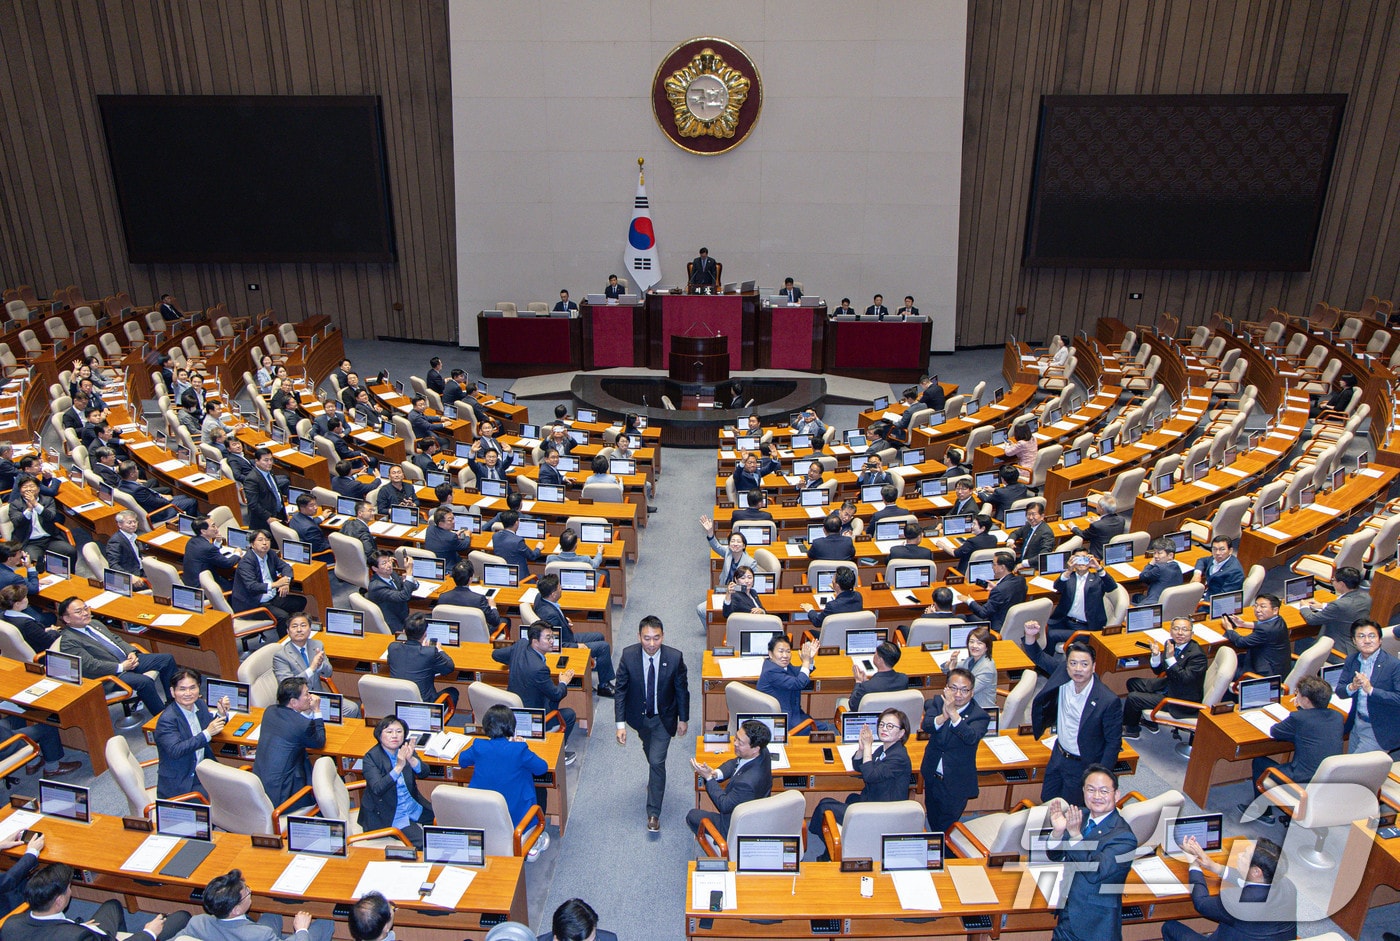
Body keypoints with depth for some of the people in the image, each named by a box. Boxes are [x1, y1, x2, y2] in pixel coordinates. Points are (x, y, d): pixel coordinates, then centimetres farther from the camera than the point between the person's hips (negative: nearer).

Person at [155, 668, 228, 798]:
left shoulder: (200, 704, 2)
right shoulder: (167, 719, -19)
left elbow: (211, 724, 18)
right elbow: (175, 750, -29)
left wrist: (222, 714, -4)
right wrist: (207, 734, -33)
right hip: (180, 782, -7)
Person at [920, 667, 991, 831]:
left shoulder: (979, 715, -17)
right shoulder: (937, 703, -7)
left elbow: (971, 737, -35)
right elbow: (926, 725, -24)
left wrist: (953, 713, -47)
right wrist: (943, 716, -45)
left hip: (956, 783, -4)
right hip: (932, 777, 4)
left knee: (946, 828, 13)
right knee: (933, 823, 25)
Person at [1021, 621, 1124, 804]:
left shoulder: (1109, 701, -28)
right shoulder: (1063, 673, -15)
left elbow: (1114, 742, -18)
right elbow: (1039, 657, -1)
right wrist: (1030, 636, -22)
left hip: (1083, 765, -5)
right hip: (1059, 755, 5)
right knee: (1047, 799, 21)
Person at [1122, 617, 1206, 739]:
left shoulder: (1197, 654, -25)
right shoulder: (1171, 644, -2)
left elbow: (1185, 679, -31)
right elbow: (1158, 670, 3)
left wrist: (1170, 658, -37)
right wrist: (1156, 655, -17)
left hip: (1183, 701, -9)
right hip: (1168, 685, 9)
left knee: (1133, 697, -12)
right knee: (1133, 683, 14)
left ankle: (1131, 729, 16)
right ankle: (1150, 721, 26)